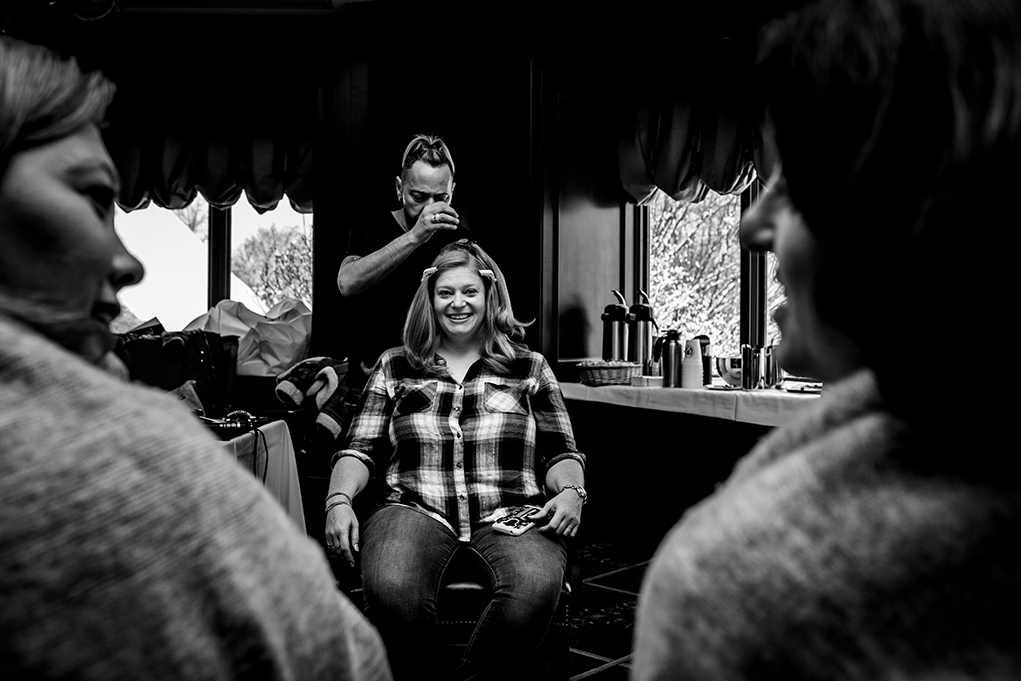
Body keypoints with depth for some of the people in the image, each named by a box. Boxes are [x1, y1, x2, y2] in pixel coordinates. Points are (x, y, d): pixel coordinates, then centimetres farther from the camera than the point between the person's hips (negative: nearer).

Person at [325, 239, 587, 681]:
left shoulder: (530, 368, 16)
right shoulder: (395, 367, 17)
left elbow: (561, 452, 13)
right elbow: (361, 450, 12)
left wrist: (570, 492, -7)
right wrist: (339, 499, -6)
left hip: (508, 514, 0)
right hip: (415, 509, 0)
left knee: (537, 586, -33)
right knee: (391, 589, -34)